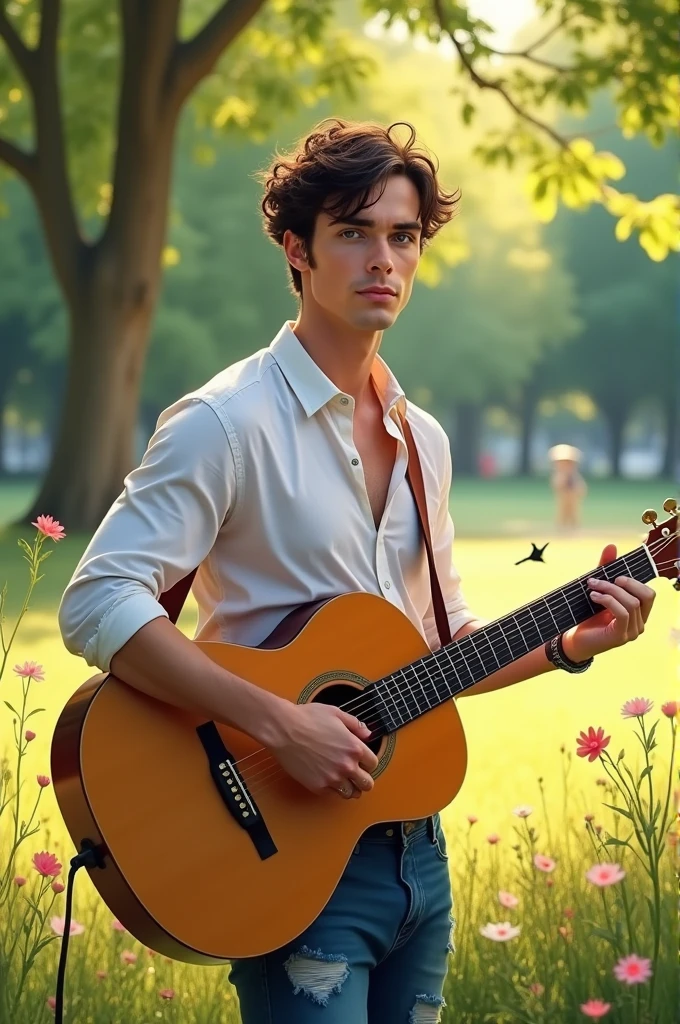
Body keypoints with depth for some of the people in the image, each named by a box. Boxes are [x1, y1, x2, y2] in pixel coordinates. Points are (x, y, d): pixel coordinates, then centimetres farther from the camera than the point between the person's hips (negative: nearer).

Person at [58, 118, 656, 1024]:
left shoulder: (422, 440, 12)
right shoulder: (228, 423, -13)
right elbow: (97, 606, -21)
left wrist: (569, 645, 4)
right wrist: (279, 723, -26)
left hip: (413, 843, 7)